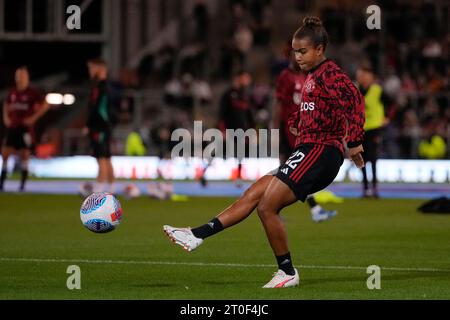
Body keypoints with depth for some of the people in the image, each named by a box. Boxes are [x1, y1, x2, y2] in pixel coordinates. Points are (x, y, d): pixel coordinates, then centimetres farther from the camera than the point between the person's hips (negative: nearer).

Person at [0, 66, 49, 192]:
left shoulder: (32, 92, -6)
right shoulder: (12, 92, 8)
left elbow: (45, 105, -6)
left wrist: (34, 117, -10)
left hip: (25, 128, -4)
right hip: (12, 127, 4)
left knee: (24, 156, -3)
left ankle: (22, 185, 3)